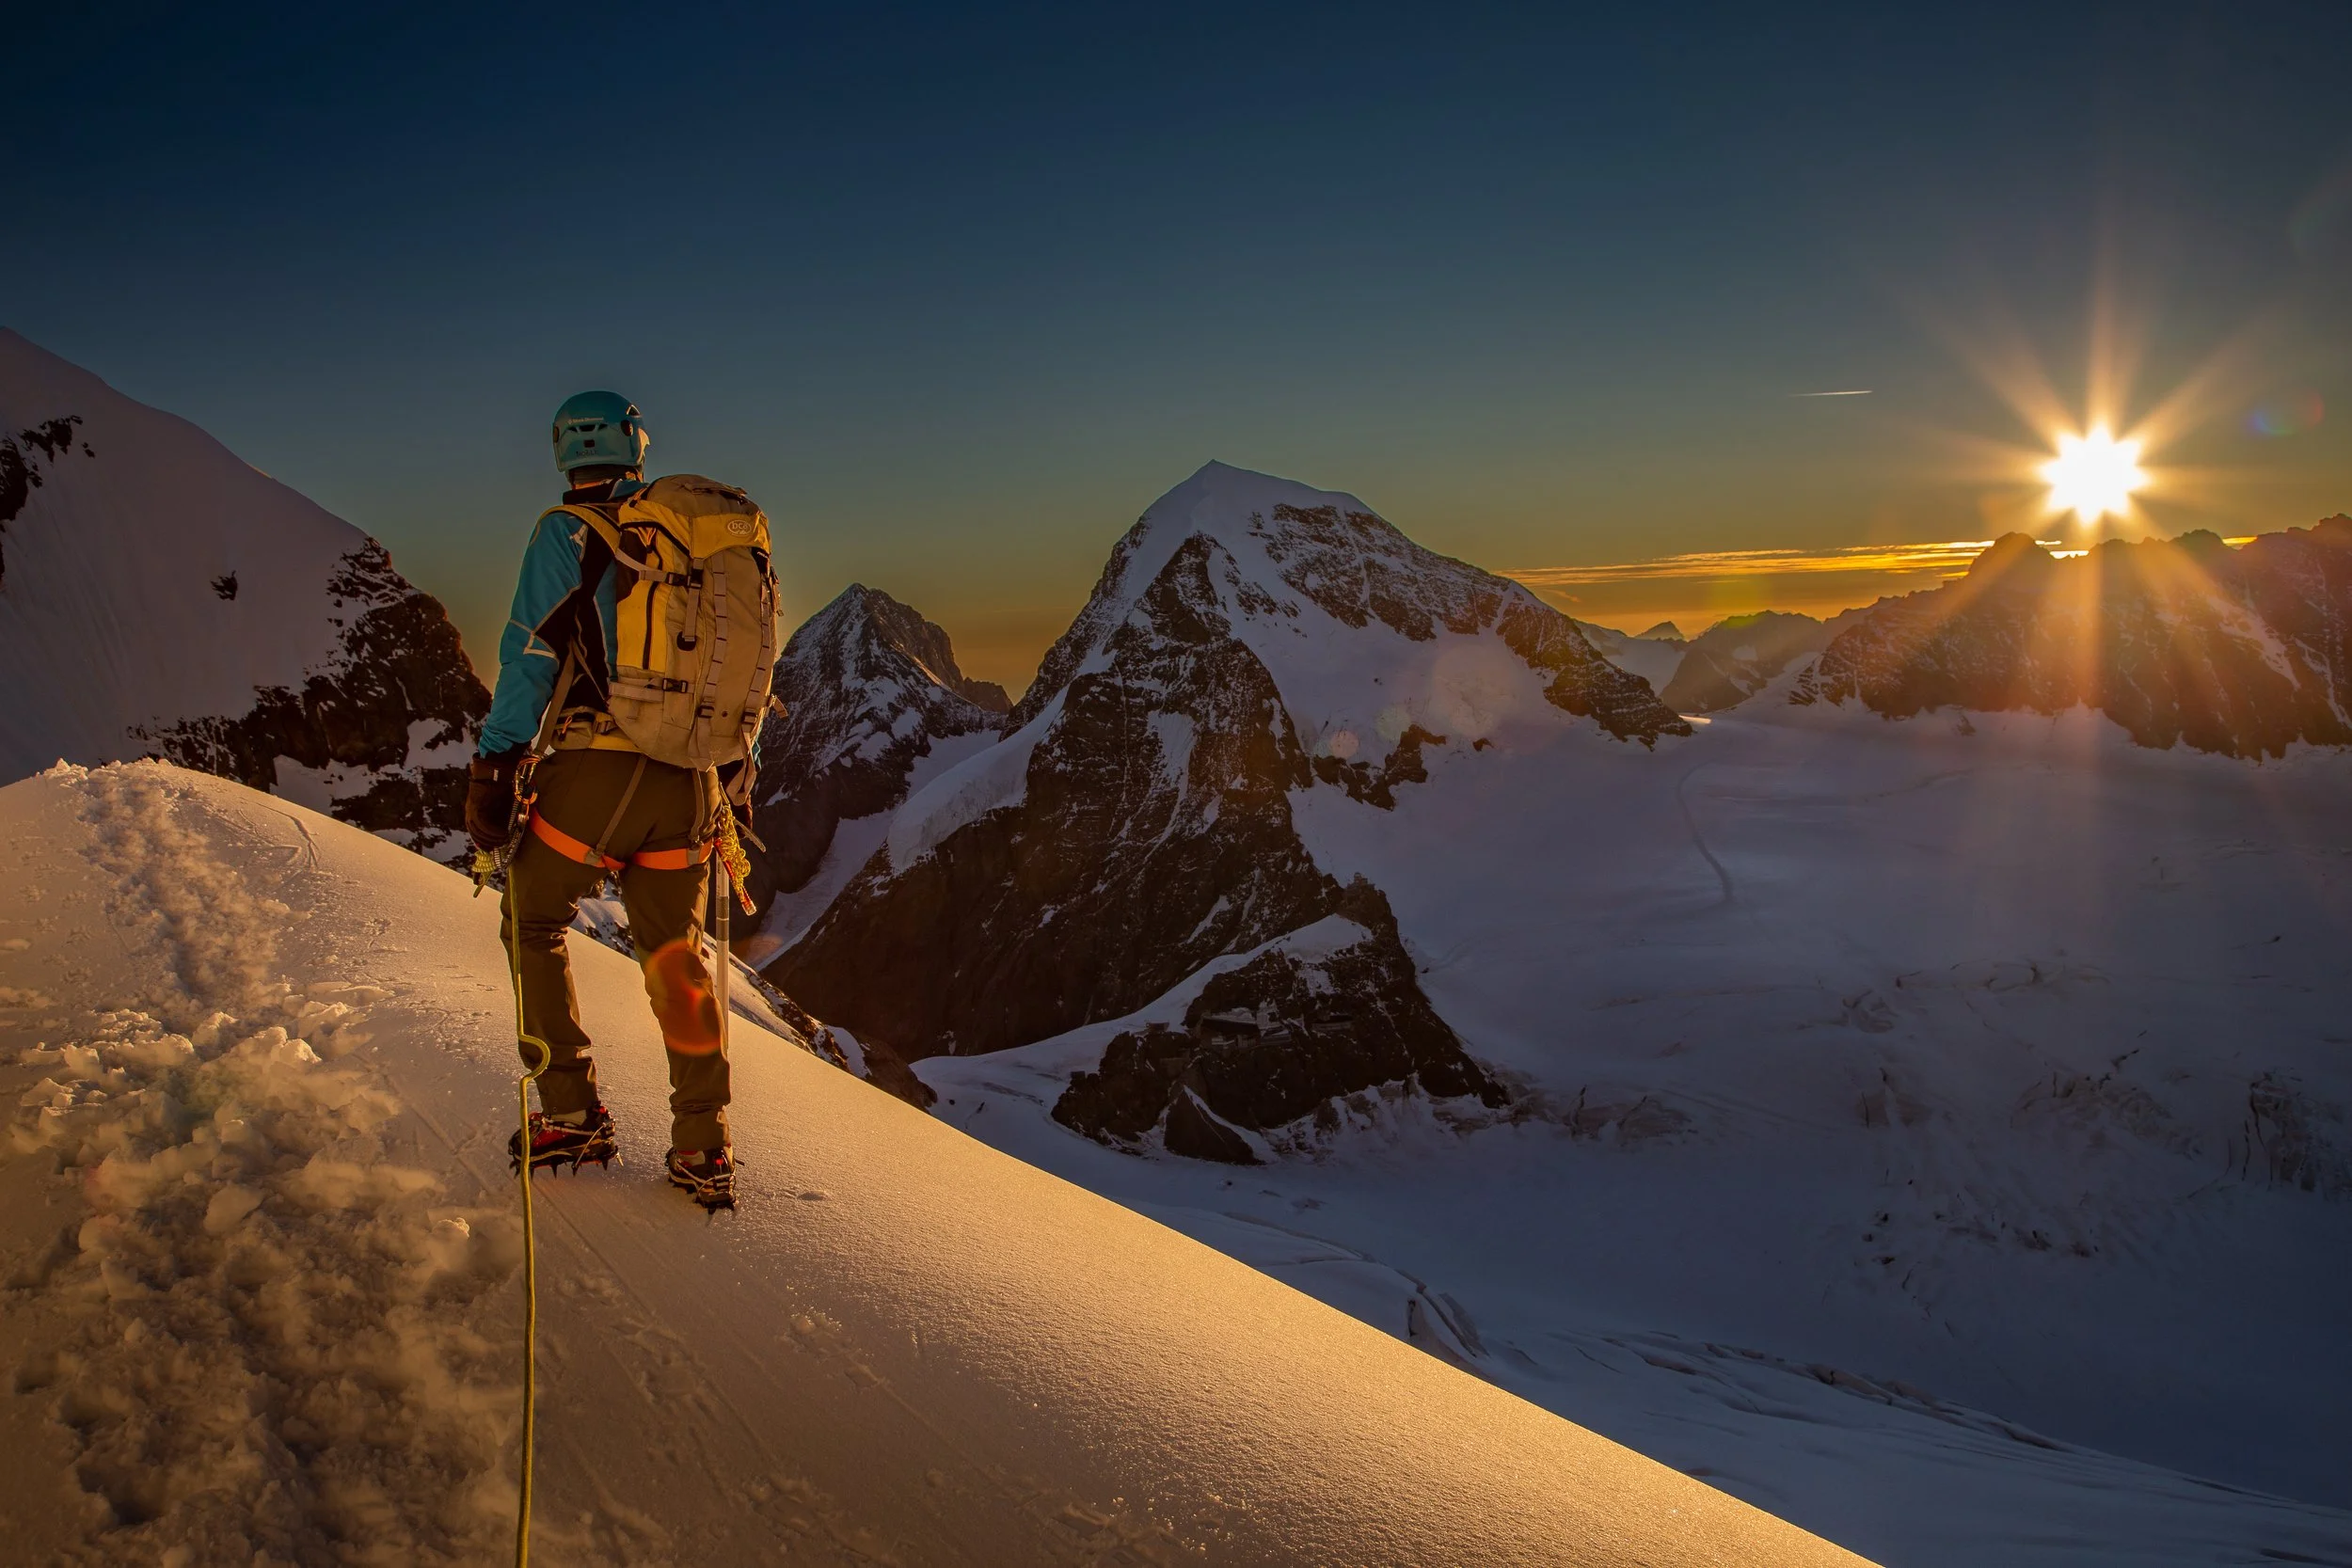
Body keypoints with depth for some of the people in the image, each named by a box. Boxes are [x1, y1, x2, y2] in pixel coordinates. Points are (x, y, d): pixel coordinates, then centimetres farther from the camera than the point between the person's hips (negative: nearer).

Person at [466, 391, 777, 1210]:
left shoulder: (569, 533, -3)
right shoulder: (729, 540, 12)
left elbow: (530, 657, -8)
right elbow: (753, 673, 16)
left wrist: (496, 765, -4)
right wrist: (733, 777, 24)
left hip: (595, 771, -4)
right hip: (691, 784, 5)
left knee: (533, 923, 17)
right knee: (676, 952, 15)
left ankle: (571, 1112, 13)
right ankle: (704, 1148, 14)